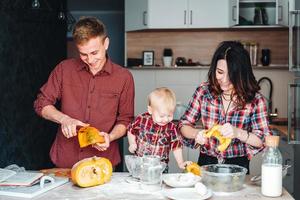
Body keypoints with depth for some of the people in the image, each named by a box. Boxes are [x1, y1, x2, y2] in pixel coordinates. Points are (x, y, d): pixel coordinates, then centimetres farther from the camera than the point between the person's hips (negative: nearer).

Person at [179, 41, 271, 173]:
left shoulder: (255, 100, -5)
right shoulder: (204, 91, -1)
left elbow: (263, 140, -5)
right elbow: (184, 125, 5)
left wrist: (238, 133, -23)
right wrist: (196, 133, -17)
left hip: (238, 165, -1)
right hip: (206, 163, 1)